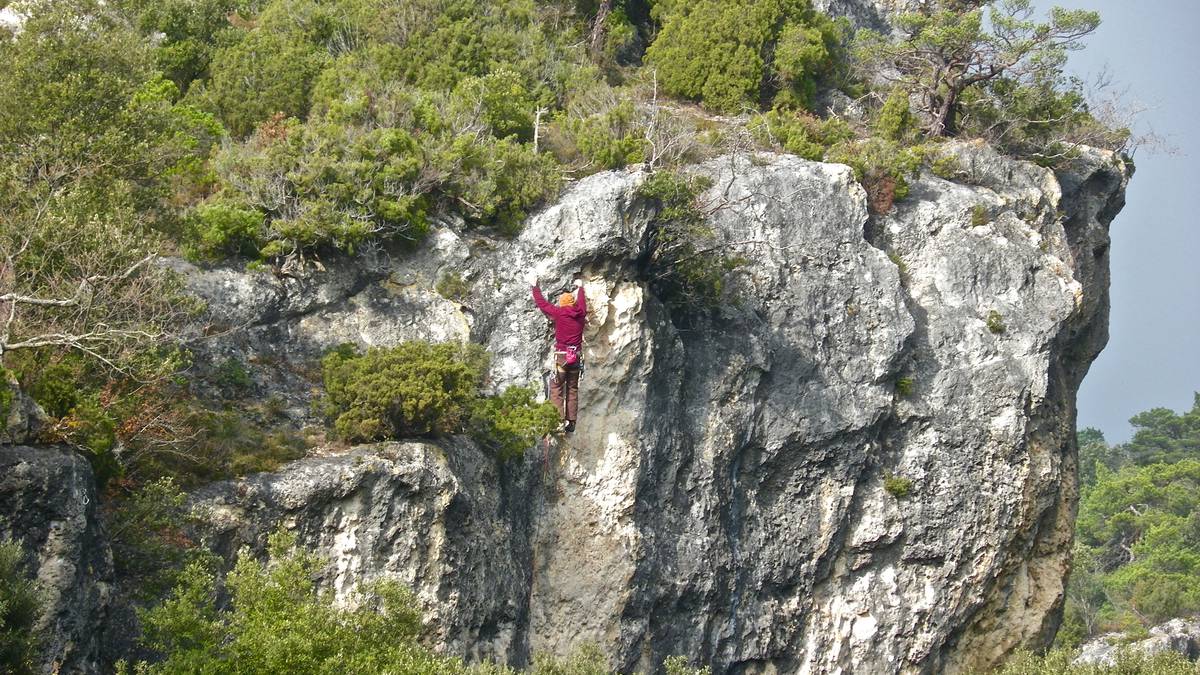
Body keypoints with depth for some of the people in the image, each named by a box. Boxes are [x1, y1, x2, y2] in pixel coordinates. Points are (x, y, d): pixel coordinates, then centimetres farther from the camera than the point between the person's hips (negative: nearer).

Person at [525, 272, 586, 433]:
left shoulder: (560, 313, -8)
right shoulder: (580, 314, 5)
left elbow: (542, 303, 0)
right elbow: (582, 302, 27)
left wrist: (534, 286, 12)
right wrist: (580, 288, 47)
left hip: (561, 356, -5)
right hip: (576, 357, 5)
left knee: (556, 389, -4)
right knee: (573, 389, 12)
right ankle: (571, 422, 10)